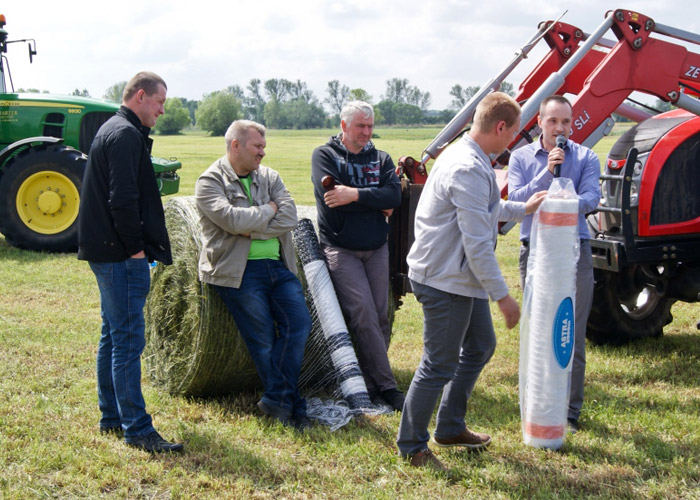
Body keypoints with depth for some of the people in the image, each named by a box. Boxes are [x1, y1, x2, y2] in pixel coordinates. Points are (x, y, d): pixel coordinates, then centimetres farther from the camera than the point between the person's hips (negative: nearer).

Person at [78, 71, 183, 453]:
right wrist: (136, 246, -15)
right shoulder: (126, 134, -14)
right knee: (128, 339, -8)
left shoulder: (112, 130, 19)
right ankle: (137, 429, -5)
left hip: (107, 251, 11)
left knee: (114, 334, 15)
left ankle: (111, 417, 23)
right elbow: (122, 199, -23)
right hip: (121, 254, -11)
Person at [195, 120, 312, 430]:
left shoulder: (269, 177, 15)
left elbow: (289, 218, -1)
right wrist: (268, 210, -4)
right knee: (263, 340, -5)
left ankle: (276, 401, 0)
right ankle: (291, 405, 7)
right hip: (239, 271, -5)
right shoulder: (210, 181, -2)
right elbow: (232, 220, -19)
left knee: (299, 323, -9)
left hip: (278, 265, 5)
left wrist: (251, 230, -12)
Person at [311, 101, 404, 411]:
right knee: (364, 316, -12)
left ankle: (374, 383, 12)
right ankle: (385, 387, -9)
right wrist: (376, 204, -10)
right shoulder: (324, 155, 1)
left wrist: (355, 194, -18)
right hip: (341, 249, -4)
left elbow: (394, 196, -7)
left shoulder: (381, 159, 11)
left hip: (377, 249, 4)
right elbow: (332, 196, -16)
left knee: (380, 318, 3)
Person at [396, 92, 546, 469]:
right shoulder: (468, 170, -24)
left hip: (463, 278, 11)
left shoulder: (470, 158, 11)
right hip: (444, 281, -11)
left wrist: (523, 209, 34)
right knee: (440, 365, -2)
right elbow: (477, 243, -25)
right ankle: (412, 446, 13)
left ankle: (451, 428, 34)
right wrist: (502, 296, -19)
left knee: (480, 347, 21)